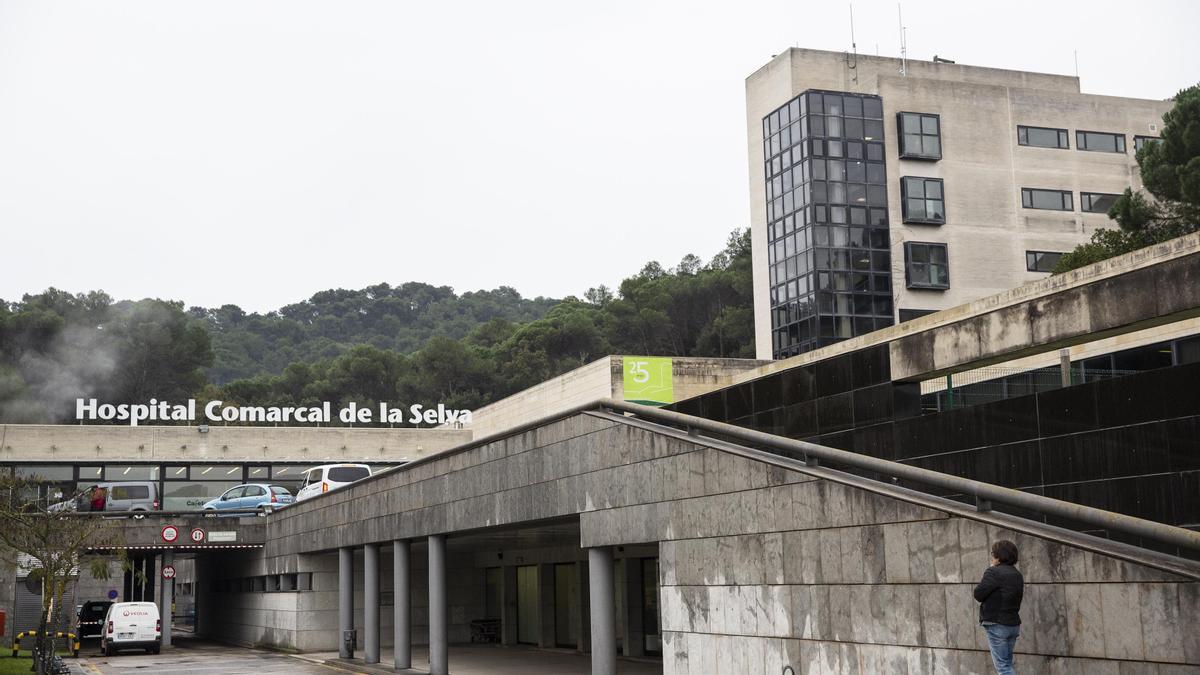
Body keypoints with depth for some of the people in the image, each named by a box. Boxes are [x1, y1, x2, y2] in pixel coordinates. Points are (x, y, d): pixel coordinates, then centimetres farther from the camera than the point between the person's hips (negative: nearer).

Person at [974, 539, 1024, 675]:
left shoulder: (994, 572, -15)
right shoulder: (1017, 575, 11)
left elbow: (978, 595, -14)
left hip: (997, 625, -8)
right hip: (1013, 624, 9)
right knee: (1007, 664, 17)